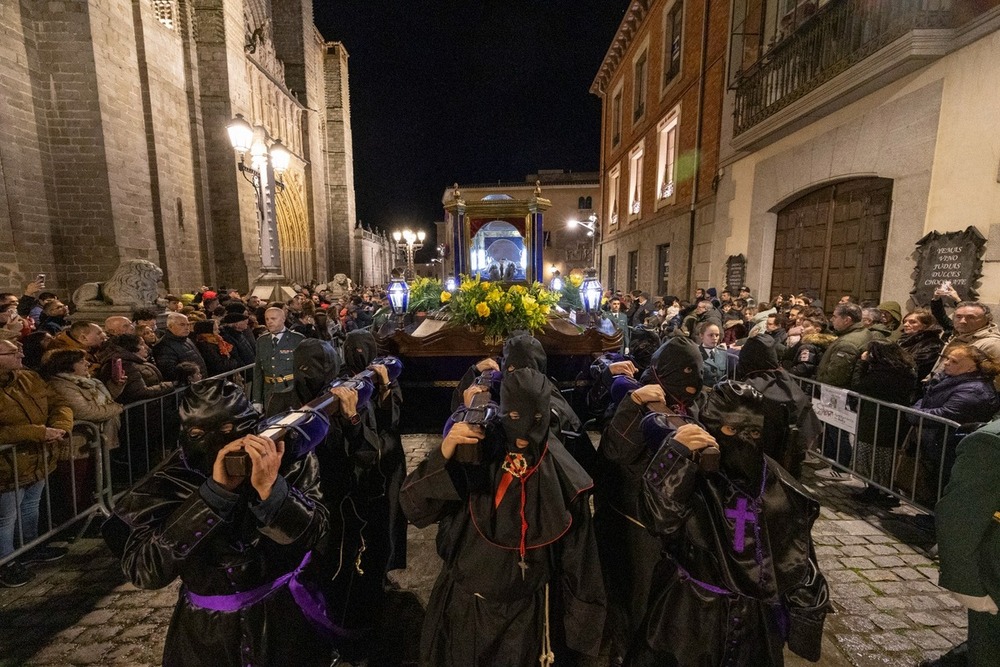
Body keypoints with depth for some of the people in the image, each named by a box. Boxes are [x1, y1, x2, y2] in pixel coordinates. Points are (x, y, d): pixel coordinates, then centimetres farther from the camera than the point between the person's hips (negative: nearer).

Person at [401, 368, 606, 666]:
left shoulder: (564, 478, -14)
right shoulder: (474, 455, -16)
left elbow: (576, 556, -3)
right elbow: (415, 506, -21)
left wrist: (580, 617, 5)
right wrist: (444, 452, -37)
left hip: (527, 612, 0)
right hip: (465, 604, 1)